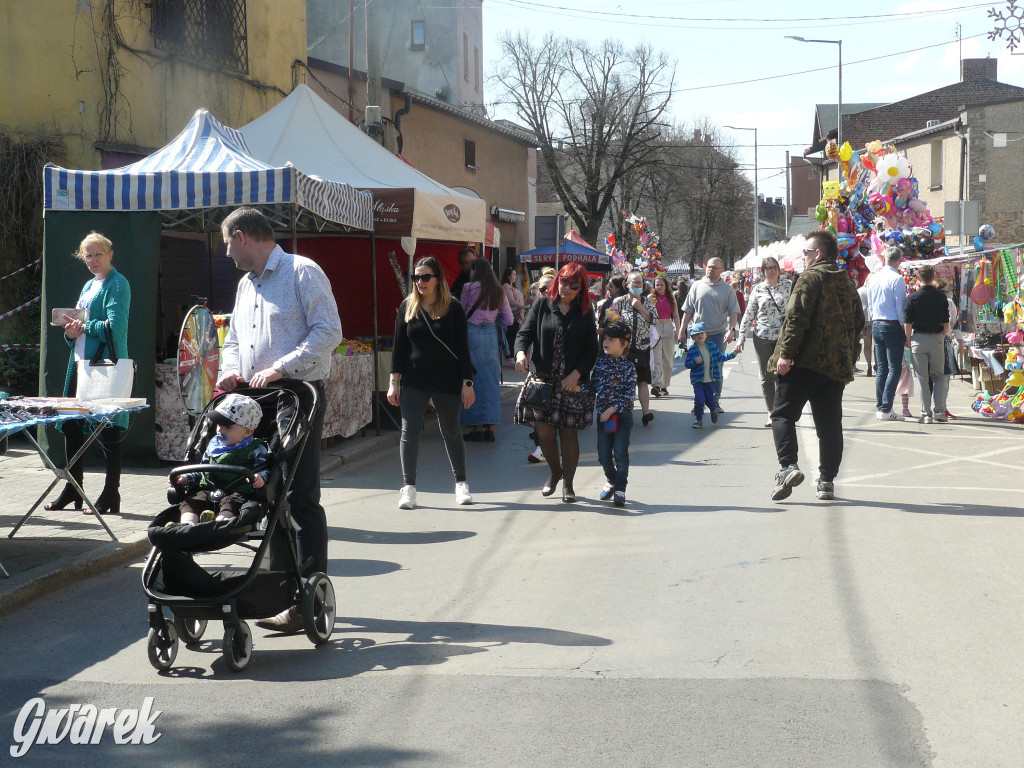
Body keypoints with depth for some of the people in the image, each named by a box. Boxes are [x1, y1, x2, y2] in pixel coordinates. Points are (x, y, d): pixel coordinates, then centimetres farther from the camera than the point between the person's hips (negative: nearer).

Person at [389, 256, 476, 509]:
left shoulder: (453, 308, 0)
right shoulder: (407, 307, 5)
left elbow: (462, 348, 0)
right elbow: (398, 346, 6)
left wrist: (467, 383, -4)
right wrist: (394, 382, 2)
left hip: (447, 382, -1)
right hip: (414, 382, 1)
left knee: (451, 432, 8)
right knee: (409, 432, -5)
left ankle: (461, 483, 22)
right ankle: (408, 487, 1)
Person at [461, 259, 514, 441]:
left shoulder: (469, 288, -6)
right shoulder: (499, 291, 7)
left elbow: (462, 311, 4)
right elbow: (509, 320, 8)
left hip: (472, 332, -4)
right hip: (491, 334, 4)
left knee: (474, 380, 1)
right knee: (491, 380, 7)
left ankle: (478, 429, 2)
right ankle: (490, 429, 7)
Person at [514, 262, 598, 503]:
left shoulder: (584, 313, 5)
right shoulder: (542, 305, 4)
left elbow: (592, 350, 4)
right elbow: (525, 333, 0)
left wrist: (576, 374, -9)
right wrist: (521, 352, -22)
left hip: (572, 383, 0)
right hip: (542, 380, 1)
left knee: (569, 434, 1)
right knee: (544, 433, 1)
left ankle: (568, 484, 16)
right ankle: (555, 472, 29)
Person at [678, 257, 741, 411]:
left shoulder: (727, 289, 2)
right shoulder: (697, 286, 5)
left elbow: (733, 313, -1)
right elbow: (688, 311, 7)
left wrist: (731, 330, -16)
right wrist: (682, 331, 4)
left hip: (718, 335, -1)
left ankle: (715, 402, 14)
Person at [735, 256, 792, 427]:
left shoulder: (788, 285, 5)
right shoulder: (757, 289, 7)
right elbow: (748, 314, 9)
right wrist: (742, 337, 4)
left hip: (783, 337, -1)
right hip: (762, 337, 1)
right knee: (766, 376, 3)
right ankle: (771, 413, 10)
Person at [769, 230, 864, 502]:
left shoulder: (810, 278, -6)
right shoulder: (848, 283, 17)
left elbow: (797, 318, -15)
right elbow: (857, 324, 20)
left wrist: (786, 354, -15)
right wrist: (850, 362, 24)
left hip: (805, 361, -6)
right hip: (837, 366, 7)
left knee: (783, 414, -2)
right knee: (830, 423, 8)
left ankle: (788, 466, -20)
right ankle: (827, 480, 9)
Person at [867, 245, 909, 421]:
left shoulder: (874, 278, 7)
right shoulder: (897, 279, -13)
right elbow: (900, 307, -13)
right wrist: (906, 329, -4)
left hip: (876, 325, 7)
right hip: (893, 326, -7)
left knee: (881, 368, 12)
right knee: (894, 369, -4)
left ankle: (879, 407, 12)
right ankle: (886, 409, -9)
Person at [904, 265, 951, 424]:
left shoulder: (913, 297, -7)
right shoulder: (941, 297, 0)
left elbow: (908, 324, -7)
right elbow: (946, 324, 2)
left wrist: (908, 340, 6)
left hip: (918, 339, -1)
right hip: (937, 339, 2)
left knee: (922, 378, 3)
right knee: (939, 376, 14)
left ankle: (926, 414, 2)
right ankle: (939, 411, 6)